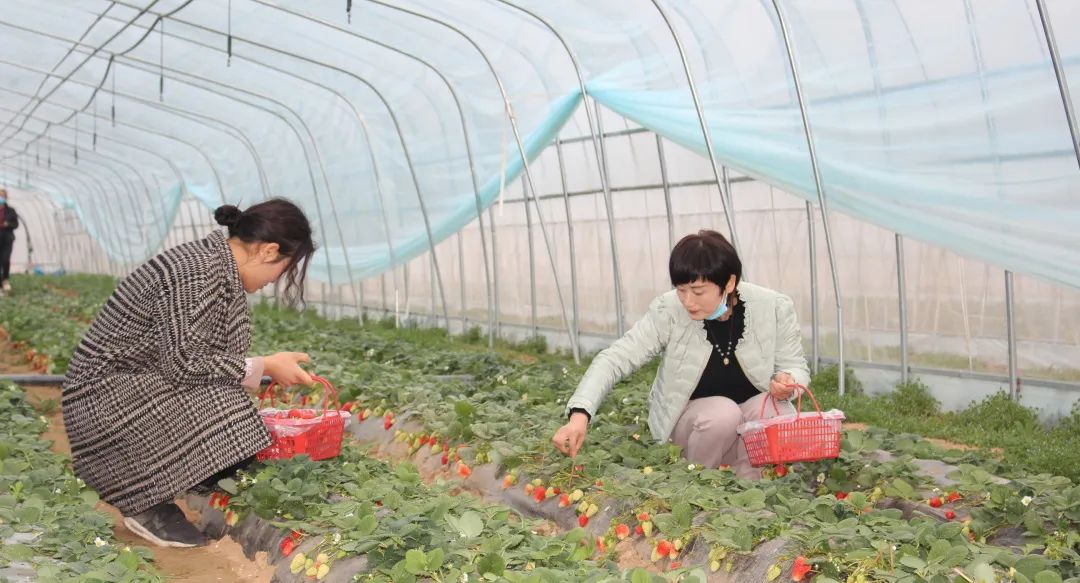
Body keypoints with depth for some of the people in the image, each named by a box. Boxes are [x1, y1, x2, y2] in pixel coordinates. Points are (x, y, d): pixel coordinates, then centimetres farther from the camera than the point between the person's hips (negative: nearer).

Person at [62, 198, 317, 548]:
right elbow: (184, 365, -26)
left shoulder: (212, 259, 5)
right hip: (108, 395, -10)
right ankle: (146, 505, -6)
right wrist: (264, 367, -19)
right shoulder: (203, 276, -26)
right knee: (222, 427, -23)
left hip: (134, 383, 10)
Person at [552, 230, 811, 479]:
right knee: (721, 412, -33)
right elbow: (615, 359, -23)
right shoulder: (668, 311, -20)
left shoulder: (774, 308, -17)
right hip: (693, 415, -1)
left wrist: (786, 382, -29)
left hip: (756, 412, 1)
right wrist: (580, 414, -39)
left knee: (776, 412, -31)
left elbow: (795, 366, -4)